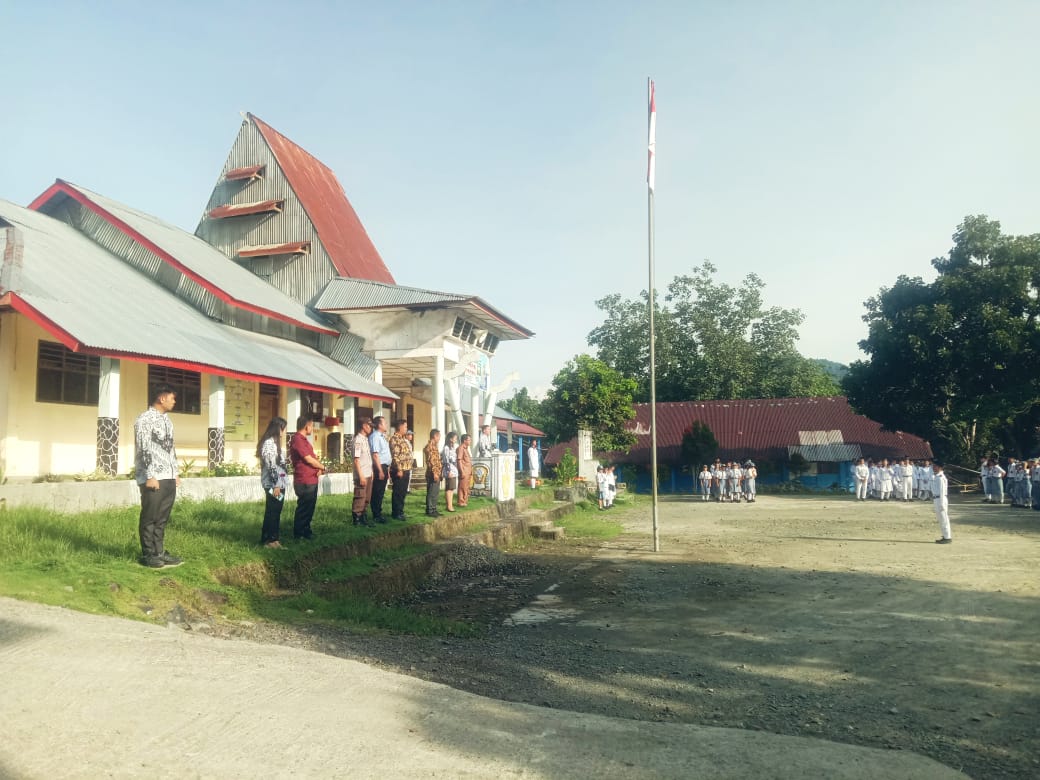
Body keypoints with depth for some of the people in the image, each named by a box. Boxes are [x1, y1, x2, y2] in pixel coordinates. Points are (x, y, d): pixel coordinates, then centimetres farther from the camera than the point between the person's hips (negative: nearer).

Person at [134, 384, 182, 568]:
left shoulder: (166, 419, 17)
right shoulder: (145, 419, -9)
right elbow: (144, 449, -14)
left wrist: (176, 472, 18)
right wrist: (150, 476, -18)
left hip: (168, 477, 8)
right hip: (153, 478, -8)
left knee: (162, 518, 11)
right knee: (149, 518, 1)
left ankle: (159, 552, 18)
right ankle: (148, 555, 8)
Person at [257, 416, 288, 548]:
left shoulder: (273, 442, 16)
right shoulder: (269, 443, -16)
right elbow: (271, 466, -21)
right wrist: (276, 485, -21)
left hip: (278, 483, 10)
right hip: (274, 484, -10)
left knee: (274, 512, 13)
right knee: (272, 512, -2)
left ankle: (271, 538, 19)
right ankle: (269, 539, 5)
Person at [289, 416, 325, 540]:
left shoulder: (303, 439, 16)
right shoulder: (297, 440, -17)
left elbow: (312, 457, 17)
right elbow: (309, 459, -20)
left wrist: (318, 468, -2)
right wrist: (322, 467, -5)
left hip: (312, 480, 10)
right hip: (304, 482, -10)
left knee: (310, 507, 18)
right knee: (304, 508, -1)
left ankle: (306, 530, 29)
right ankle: (298, 534, 9)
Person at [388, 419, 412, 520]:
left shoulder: (403, 439, 18)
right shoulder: (394, 439, -12)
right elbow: (395, 456, -19)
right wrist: (399, 469, -22)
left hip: (406, 469, 9)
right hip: (400, 470, -9)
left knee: (403, 492, 13)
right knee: (398, 492, -3)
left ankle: (400, 511, 20)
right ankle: (396, 513, 2)